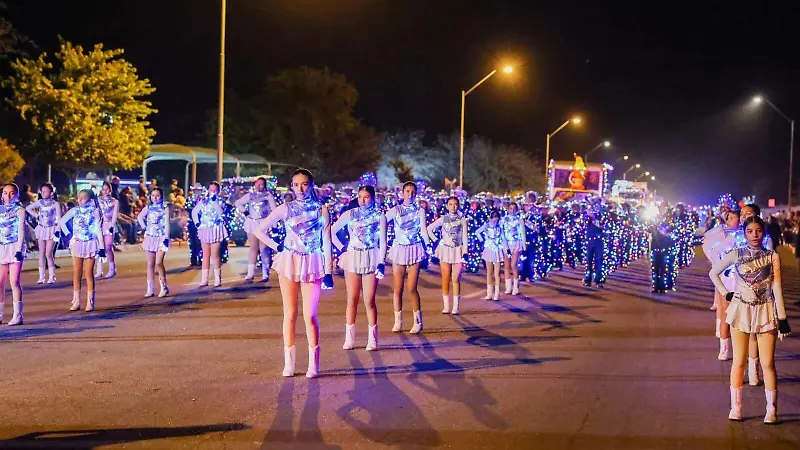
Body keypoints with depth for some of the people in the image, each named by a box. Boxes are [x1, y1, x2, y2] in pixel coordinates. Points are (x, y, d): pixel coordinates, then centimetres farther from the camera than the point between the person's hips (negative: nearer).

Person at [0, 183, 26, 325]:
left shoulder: (20, 210, 1)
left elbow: (21, 230, -5)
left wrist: (19, 250, -14)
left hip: (15, 248, -4)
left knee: (14, 282, -9)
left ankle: (18, 315, -6)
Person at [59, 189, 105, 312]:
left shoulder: (94, 212, -3)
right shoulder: (74, 211, 4)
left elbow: (98, 229, -4)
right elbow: (61, 222, 12)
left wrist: (102, 247, -7)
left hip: (90, 244, -3)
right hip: (77, 244, 3)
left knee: (88, 273, -1)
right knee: (76, 273, 4)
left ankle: (90, 302, 3)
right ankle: (76, 301, 10)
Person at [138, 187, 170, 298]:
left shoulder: (165, 209, -1)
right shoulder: (148, 208, 8)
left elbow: (167, 224, -6)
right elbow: (140, 217, 22)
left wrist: (166, 237, -15)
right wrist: (144, 227, 9)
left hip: (161, 238, -4)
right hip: (150, 238, 4)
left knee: (158, 263, -14)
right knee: (150, 264, 5)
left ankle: (164, 287, -2)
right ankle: (150, 289, 8)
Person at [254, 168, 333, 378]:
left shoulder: (321, 210, 3)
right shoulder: (285, 209, 1)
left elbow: (326, 242, 2)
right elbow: (259, 231, 4)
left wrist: (329, 271, -1)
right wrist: (277, 247, -2)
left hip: (313, 264, -1)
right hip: (289, 262, 1)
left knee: (310, 315, -5)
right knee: (290, 314, 3)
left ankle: (313, 362, 3)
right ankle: (289, 362, 8)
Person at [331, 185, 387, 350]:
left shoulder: (379, 217, 3)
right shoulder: (350, 214, 5)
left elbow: (383, 242, -1)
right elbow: (332, 231, 6)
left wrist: (381, 263, -11)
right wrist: (341, 248, -2)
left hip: (371, 259, -1)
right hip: (352, 258, 1)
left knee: (369, 301, -2)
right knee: (352, 300, 3)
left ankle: (372, 339, 4)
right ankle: (349, 338, 7)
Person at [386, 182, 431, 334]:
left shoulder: (420, 211, 5)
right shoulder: (396, 210, 4)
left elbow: (423, 230, -2)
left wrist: (427, 247, -12)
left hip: (415, 250, -1)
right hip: (398, 250, 1)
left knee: (412, 288, -7)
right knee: (398, 289, 1)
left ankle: (418, 321, 5)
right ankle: (398, 322, 10)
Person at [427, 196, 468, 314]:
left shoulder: (462, 219, 3)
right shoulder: (443, 219, 6)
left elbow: (464, 236, 0)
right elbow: (429, 228, 10)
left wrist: (465, 251, -8)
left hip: (458, 250, -1)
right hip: (445, 250, 2)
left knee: (456, 279, -4)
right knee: (446, 279, 1)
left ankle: (456, 307, -2)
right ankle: (446, 306, 4)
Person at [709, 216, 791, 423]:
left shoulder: (772, 257, 0)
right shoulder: (736, 255, 1)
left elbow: (777, 287, -1)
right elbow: (713, 272, 12)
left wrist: (782, 317, -4)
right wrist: (726, 293, 2)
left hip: (765, 311, -1)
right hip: (741, 311, 1)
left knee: (767, 363, -2)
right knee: (739, 361, 4)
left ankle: (771, 409, 5)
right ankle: (735, 407, 9)